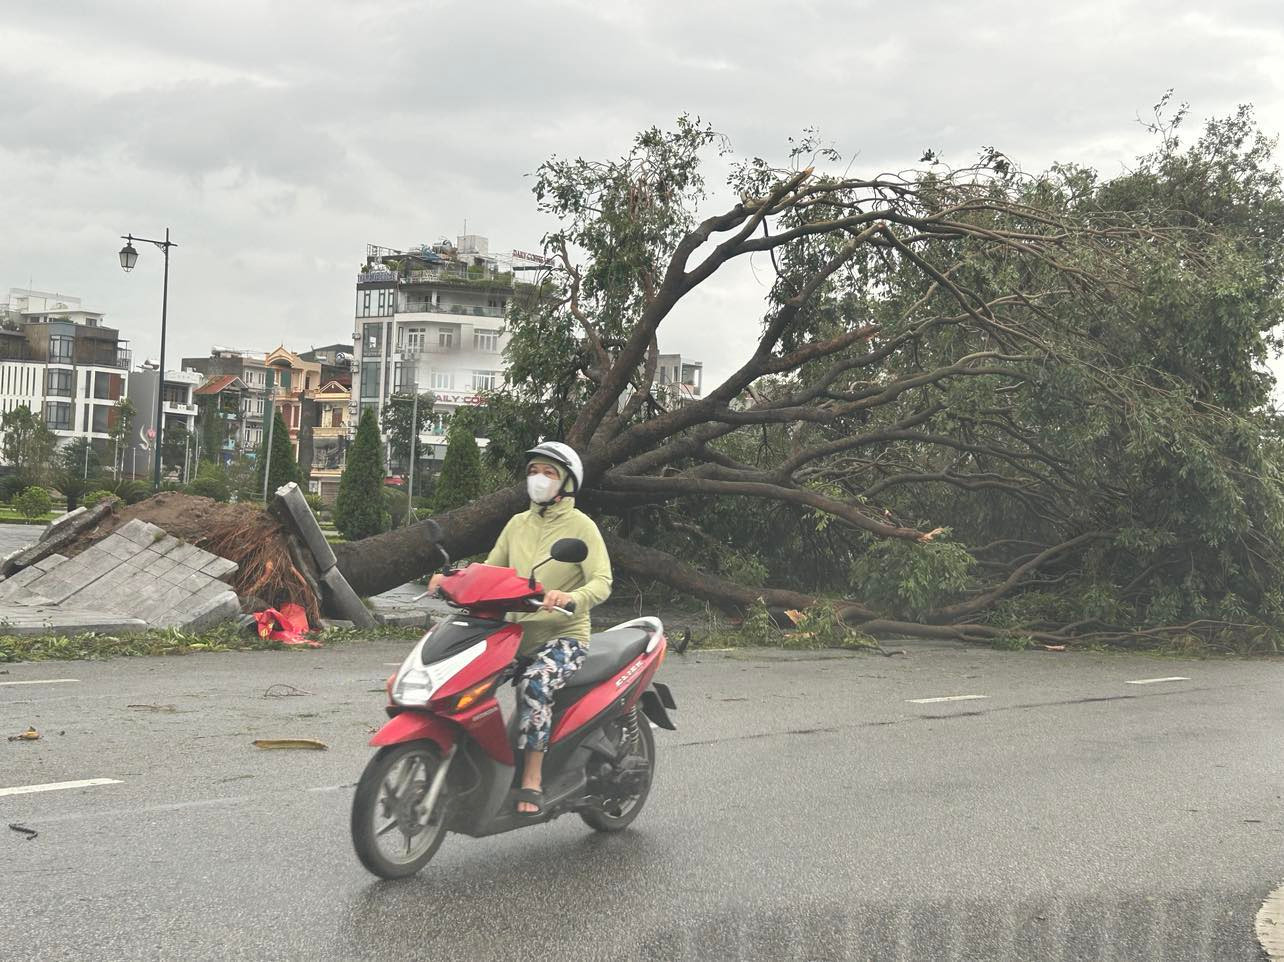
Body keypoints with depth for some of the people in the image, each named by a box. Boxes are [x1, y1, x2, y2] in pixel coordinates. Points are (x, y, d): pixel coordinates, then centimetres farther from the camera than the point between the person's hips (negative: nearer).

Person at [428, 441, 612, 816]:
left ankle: (532, 780, -27)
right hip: (516, 630, 6)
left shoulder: (581, 526, -2)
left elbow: (602, 582, -13)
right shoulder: (517, 524, 16)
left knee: (534, 684, -35)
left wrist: (570, 597, -34)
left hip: (564, 635, -6)